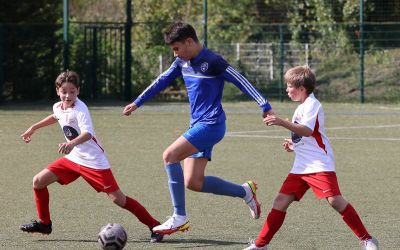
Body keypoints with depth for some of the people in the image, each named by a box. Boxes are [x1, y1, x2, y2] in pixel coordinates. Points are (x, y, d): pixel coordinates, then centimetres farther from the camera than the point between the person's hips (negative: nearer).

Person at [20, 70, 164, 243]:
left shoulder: (80, 109, -23)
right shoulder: (58, 107, 2)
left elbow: (87, 133, -41)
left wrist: (72, 143, -59)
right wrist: (33, 128, 34)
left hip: (93, 162, -8)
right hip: (73, 158, 8)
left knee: (118, 199, -12)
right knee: (39, 181, 1)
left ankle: (154, 226, -5)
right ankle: (44, 224, 19)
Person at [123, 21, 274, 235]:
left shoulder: (212, 62, -14)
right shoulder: (182, 62, 10)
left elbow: (241, 81, -13)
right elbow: (162, 81, 23)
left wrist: (265, 106, -17)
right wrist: (137, 103, 27)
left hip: (211, 124, -9)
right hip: (198, 125, 9)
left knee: (170, 155, -20)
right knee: (193, 183, 2)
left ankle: (179, 217, -16)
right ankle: (245, 191, 17)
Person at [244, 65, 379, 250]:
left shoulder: (312, 105, -9)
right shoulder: (301, 108, 21)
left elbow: (307, 131, -27)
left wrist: (282, 122, -36)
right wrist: (293, 145, 16)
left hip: (320, 165, -9)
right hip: (301, 167, 9)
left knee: (335, 200, -17)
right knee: (281, 201, 3)